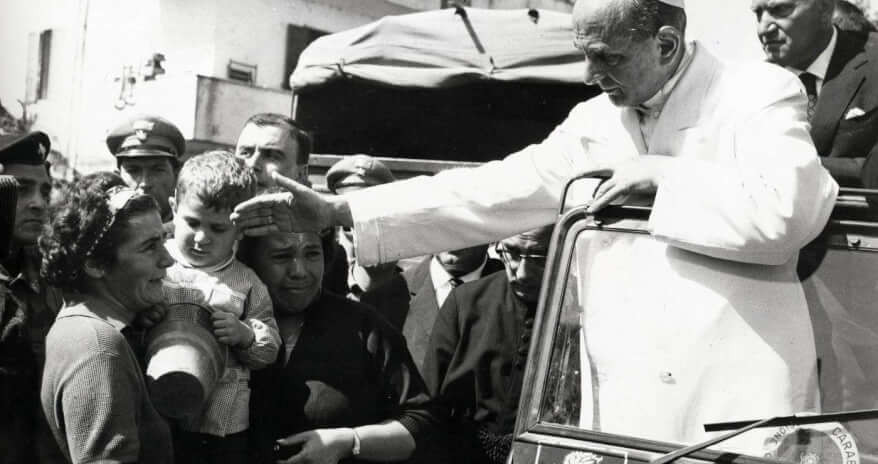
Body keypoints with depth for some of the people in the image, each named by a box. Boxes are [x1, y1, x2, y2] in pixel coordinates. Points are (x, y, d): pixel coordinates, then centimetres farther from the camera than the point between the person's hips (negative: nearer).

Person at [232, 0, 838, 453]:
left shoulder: (760, 92, -5)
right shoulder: (594, 122, 10)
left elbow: (788, 211, -21)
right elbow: (491, 192, 4)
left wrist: (663, 175, -11)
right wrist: (338, 211, -2)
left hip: (742, 402, -4)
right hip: (624, 409, 5)